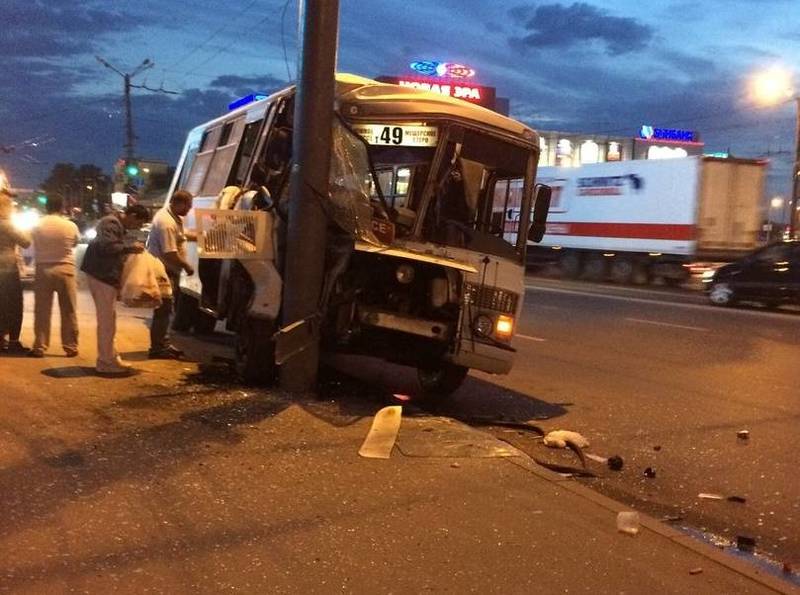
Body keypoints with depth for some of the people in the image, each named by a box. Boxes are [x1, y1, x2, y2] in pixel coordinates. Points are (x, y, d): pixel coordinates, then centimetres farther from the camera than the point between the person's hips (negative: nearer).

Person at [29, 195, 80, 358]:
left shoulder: (38, 225, -4)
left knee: (42, 311, 6)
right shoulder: (70, 226, -7)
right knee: (69, 311, 6)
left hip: (43, 270, 1)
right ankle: (70, 347, 8)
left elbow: (35, 247, 5)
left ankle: (39, 347, 8)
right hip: (65, 269, -1)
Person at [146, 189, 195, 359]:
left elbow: (180, 235, 25)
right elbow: (171, 254, -27)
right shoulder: (167, 223, -24)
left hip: (170, 270, 11)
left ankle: (163, 344, 25)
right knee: (163, 309, -5)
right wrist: (187, 266, -14)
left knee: (166, 308, 16)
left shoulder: (174, 217, 8)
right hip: (163, 270, -11)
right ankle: (158, 348, 1)